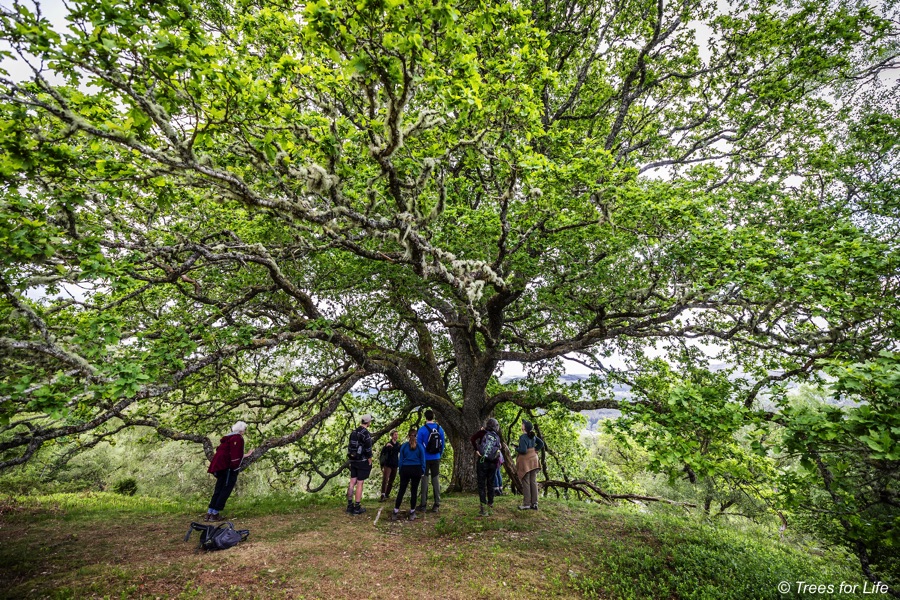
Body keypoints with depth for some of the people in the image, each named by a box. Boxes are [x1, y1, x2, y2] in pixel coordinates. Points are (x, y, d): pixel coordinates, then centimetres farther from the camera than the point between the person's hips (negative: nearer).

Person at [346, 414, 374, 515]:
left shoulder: (353, 432, 8)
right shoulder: (365, 433, -17)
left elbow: (350, 447, 13)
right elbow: (368, 450, -18)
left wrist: (351, 459, 19)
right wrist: (370, 463, -9)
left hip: (353, 460, 7)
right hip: (363, 461, -7)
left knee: (352, 482, 11)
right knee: (360, 484, -1)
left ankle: (350, 505, 17)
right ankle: (357, 508, 4)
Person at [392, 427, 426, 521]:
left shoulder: (403, 446, 0)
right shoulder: (420, 446, -1)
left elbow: (400, 460, 4)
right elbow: (422, 460, 2)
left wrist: (400, 471, 11)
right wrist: (423, 471, 9)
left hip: (405, 469, 1)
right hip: (416, 470, -1)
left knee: (401, 490, 6)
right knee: (414, 491, 7)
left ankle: (395, 512, 5)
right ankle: (412, 512, 13)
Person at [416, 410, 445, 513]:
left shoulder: (422, 429, -12)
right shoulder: (440, 429, 0)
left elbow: (418, 444, -8)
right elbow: (442, 444, 4)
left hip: (425, 459, -3)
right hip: (436, 458, 3)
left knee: (424, 480, 5)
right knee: (436, 479, 8)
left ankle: (423, 504, 9)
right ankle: (437, 504, 9)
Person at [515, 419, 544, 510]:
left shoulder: (523, 437, -21)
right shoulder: (533, 436, 3)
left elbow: (523, 450, -25)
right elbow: (541, 443, 13)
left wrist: (516, 449, -7)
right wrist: (535, 450, 12)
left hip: (525, 462, -7)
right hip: (534, 461, 7)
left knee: (526, 483, 2)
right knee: (533, 482, 10)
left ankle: (527, 504, 7)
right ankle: (534, 503, 15)